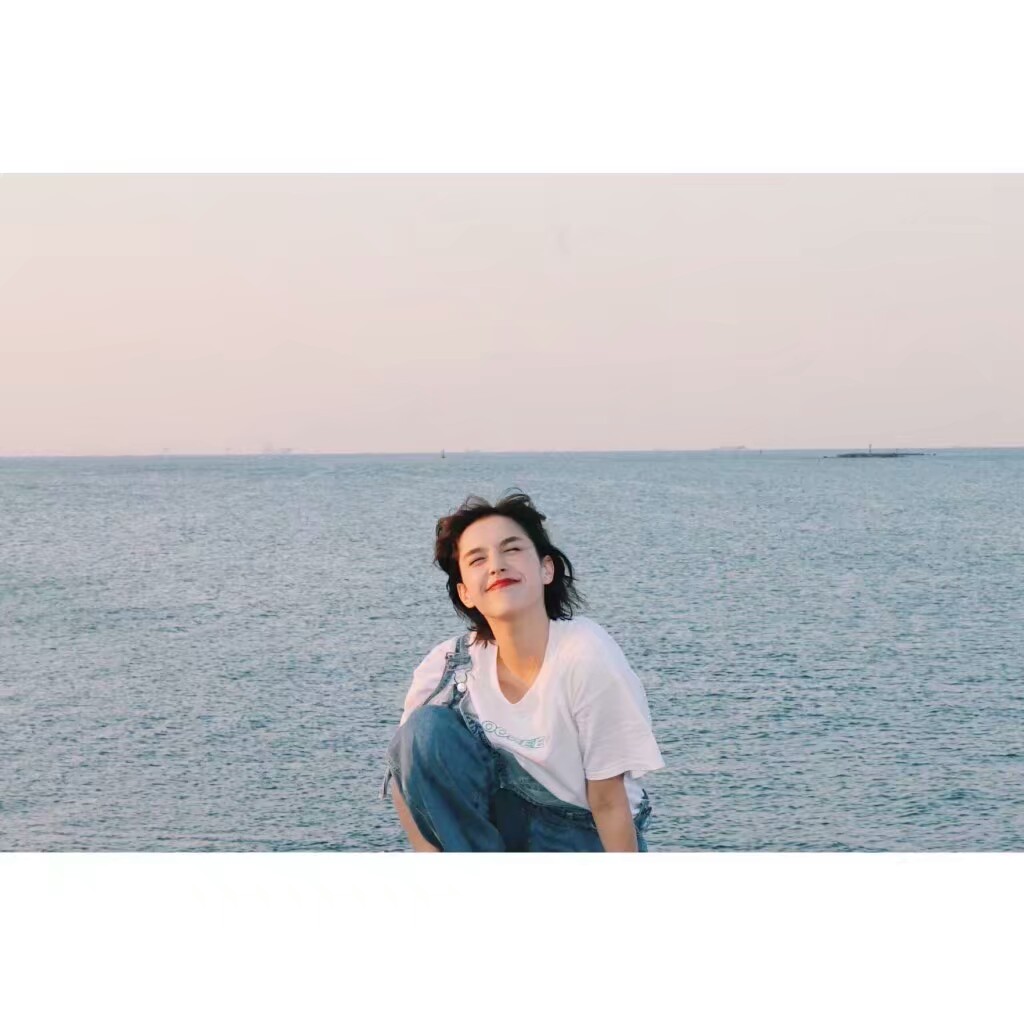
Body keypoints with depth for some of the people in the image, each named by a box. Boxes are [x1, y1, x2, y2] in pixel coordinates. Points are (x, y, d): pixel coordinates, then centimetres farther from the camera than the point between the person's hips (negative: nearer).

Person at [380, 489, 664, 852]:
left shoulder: (588, 657, -26)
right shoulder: (450, 665, -15)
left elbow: (608, 803, -18)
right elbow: (406, 770, -5)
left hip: (582, 836, -4)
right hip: (511, 816, 4)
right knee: (424, 732, -22)